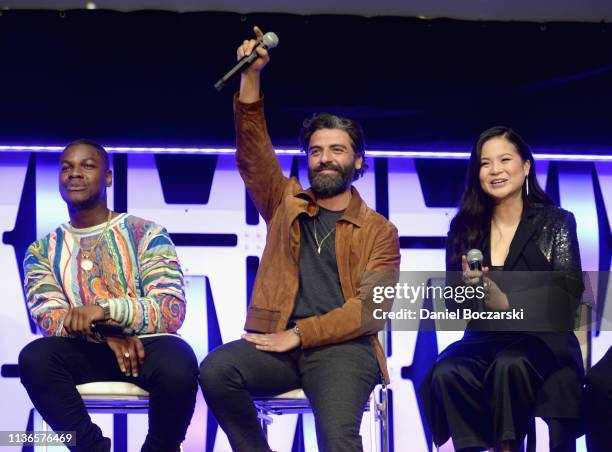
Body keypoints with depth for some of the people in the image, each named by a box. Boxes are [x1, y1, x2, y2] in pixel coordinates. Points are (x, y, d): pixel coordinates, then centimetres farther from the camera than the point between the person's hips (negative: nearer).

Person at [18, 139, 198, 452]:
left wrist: (106, 309, -25)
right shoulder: (42, 251, 11)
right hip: (87, 352, 2)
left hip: (144, 345, -2)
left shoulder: (146, 234, 2)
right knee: (35, 358, -30)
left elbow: (171, 310, -9)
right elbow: (50, 320, -2)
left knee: (178, 363, -36)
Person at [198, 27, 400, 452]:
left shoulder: (379, 231, 11)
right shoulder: (287, 203, 20)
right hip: (278, 343, 3)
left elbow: (371, 306, -1)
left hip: (343, 347, -3)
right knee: (216, 369, -29)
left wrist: (298, 335, -11)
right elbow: (253, 152, 7)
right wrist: (251, 76, -5)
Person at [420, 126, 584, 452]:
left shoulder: (556, 222, 4)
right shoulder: (465, 228, 11)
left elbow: (567, 296, -6)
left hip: (541, 339, -3)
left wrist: (507, 302, -21)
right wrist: (467, 288, -14)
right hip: (484, 340, 3)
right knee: (446, 375, -30)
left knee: (509, 365, -37)